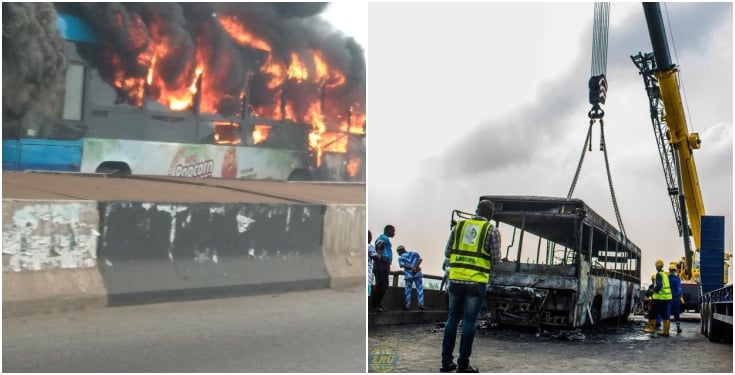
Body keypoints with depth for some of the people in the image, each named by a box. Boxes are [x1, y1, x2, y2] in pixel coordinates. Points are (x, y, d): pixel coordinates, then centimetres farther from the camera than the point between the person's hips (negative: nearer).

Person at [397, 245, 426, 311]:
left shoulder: (401, 258, 9)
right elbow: (420, 259, 2)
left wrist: (412, 268, -12)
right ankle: (421, 304, -7)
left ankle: (407, 305, 4)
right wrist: (416, 267, -6)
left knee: (408, 290, 6)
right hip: (417, 273, 1)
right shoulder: (414, 253, 17)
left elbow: (402, 265, -9)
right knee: (420, 288, 4)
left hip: (408, 275, -1)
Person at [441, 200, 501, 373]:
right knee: (469, 322, 3)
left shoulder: (459, 226, 8)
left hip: (456, 279, 3)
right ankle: (463, 365, 6)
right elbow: (496, 259, -1)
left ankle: (446, 362, 16)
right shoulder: (492, 230, -1)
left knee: (452, 319, 13)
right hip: (477, 282, -3)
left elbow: (447, 253, 10)